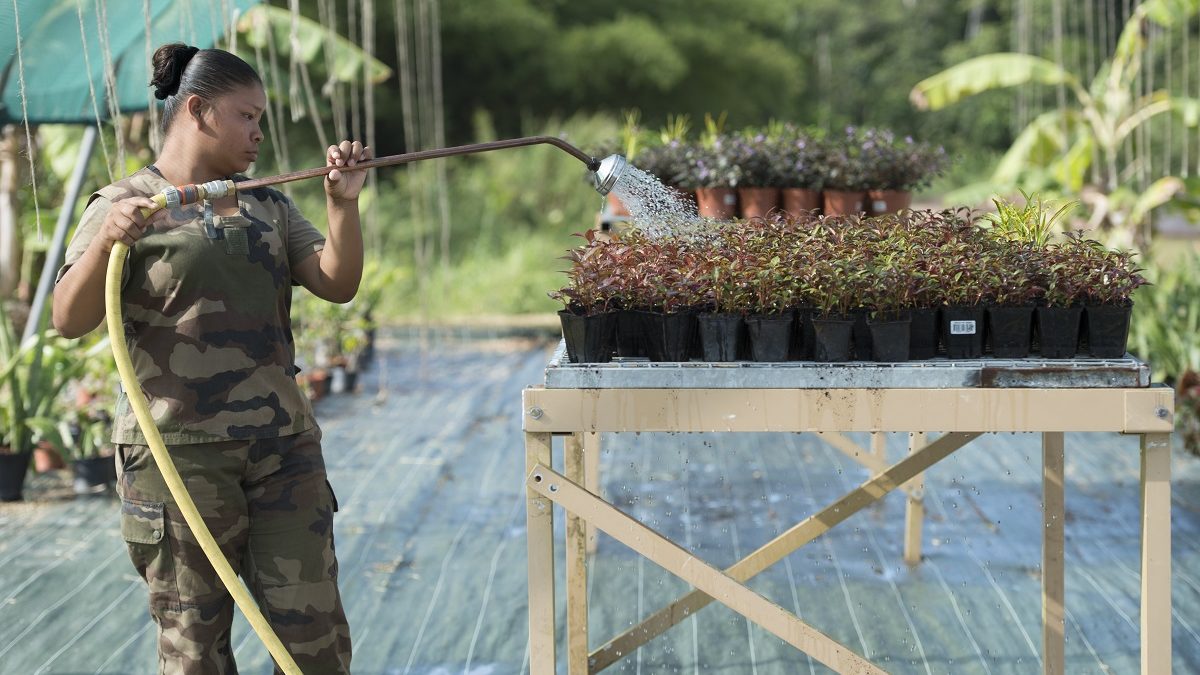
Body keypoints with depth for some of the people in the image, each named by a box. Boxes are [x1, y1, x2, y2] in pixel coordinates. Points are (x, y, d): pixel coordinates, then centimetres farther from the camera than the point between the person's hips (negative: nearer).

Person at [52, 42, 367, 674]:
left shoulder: (270, 207, 14)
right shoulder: (122, 205, -1)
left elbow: (337, 284, 6)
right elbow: (69, 321, -10)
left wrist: (343, 206, -9)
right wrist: (105, 243, -27)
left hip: (283, 445, 4)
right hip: (177, 451, -4)